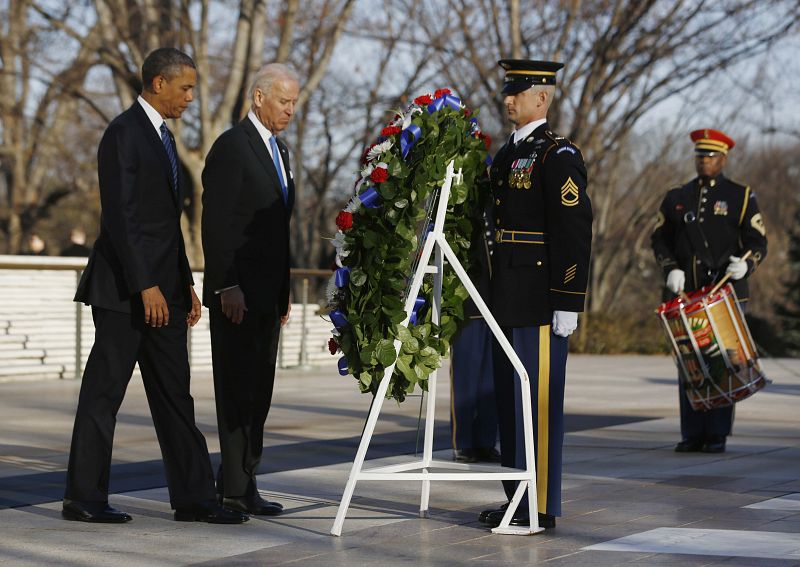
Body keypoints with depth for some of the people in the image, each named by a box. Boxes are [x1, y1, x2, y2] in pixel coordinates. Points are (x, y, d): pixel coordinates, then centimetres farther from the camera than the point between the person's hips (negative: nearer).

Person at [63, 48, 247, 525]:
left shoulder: (162, 136, 18)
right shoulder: (124, 133, -11)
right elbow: (120, 217, -18)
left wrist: (186, 284, 17)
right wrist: (145, 285, -22)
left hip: (162, 287, 9)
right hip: (125, 288, -9)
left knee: (175, 396, 8)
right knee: (104, 392, -1)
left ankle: (193, 496, 11)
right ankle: (84, 498, 6)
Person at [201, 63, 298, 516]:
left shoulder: (280, 151, 18)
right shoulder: (232, 147, -9)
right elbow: (216, 223, -15)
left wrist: (284, 291, 18)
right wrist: (227, 287, -20)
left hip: (268, 292, 8)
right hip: (236, 291, -8)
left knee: (258, 392, 8)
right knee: (239, 389, -7)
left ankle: (239, 482, 12)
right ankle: (238, 487, -3)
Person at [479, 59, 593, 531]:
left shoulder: (559, 155, -10)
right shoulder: (509, 154, 18)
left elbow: (576, 232, -15)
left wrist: (568, 303, -19)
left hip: (540, 302, -9)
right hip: (508, 299, 9)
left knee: (538, 400, -5)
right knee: (510, 399, 13)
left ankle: (541, 506, 1)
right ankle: (518, 497, 21)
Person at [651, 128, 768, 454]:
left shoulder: (741, 197, 6)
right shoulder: (676, 198, 13)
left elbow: (757, 242, 3)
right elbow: (659, 239, 13)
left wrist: (745, 264, -18)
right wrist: (671, 269, -5)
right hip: (686, 294, 3)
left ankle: (717, 436, 3)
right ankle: (692, 435, 6)